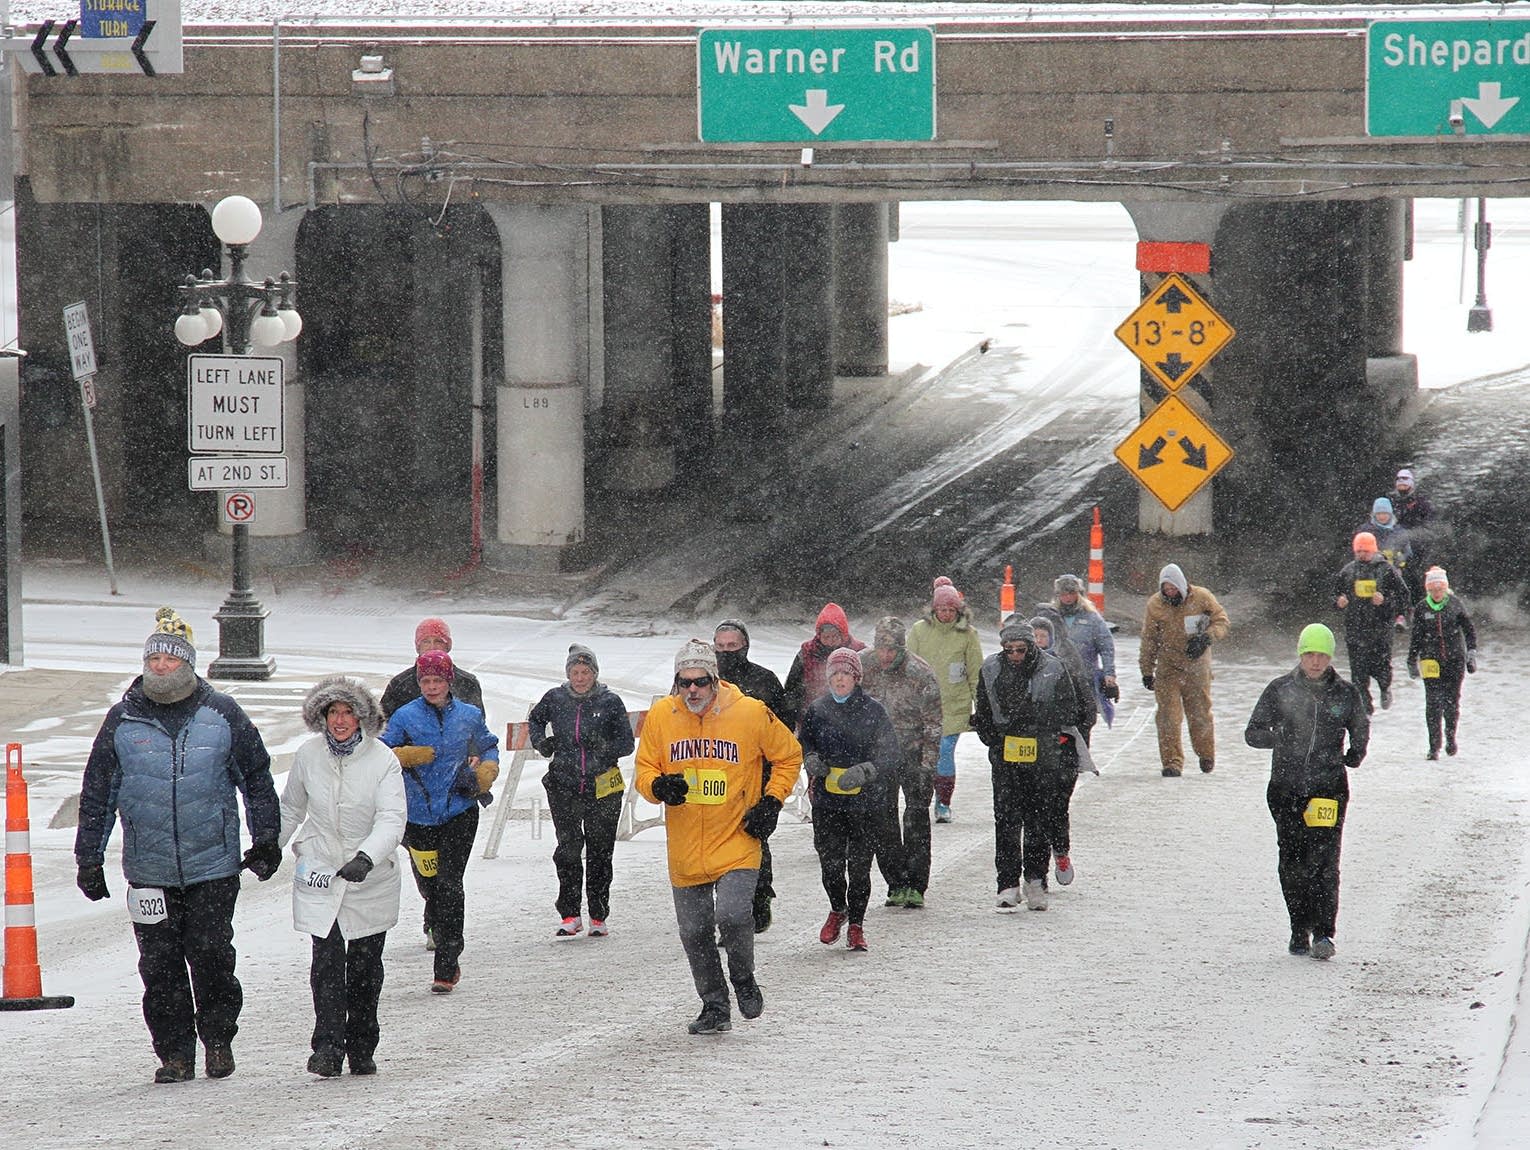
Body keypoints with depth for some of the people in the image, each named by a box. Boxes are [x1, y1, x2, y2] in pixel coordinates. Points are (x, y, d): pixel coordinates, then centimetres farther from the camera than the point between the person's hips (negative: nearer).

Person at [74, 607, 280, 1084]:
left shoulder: (222, 715, 1)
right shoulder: (122, 720, 3)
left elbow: (257, 780, 10)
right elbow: (96, 795, 9)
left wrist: (266, 840, 8)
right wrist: (89, 858, 7)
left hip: (214, 866, -1)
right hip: (148, 871, 1)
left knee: (211, 955, -2)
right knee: (160, 965, 2)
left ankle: (218, 1039, 17)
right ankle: (175, 1052, 12)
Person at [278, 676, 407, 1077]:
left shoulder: (382, 760, -11)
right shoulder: (308, 756, -2)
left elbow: (392, 818, -21)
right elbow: (291, 808, 16)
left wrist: (366, 857, -38)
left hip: (371, 878, -1)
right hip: (319, 874, 1)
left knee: (365, 964, 8)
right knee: (326, 960, -12)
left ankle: (361, 1050, 21)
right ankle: (328, 1048, -15)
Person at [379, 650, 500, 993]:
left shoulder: (469, 716, 6)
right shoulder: (405, 716, 1)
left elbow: (489, 747, 21)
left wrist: (485, 772, 1)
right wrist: (408, 755, -18)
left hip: (459, 812, -1)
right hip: (418, 816, 1)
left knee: (449, 884, -10)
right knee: (428, 884, 7)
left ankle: (446, 969, -10)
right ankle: (447, 951, 33)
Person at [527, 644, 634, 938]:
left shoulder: (610, 702, -2)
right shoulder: (555, 699, 3)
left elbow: (627, 743, 0)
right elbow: (535, 719, 24)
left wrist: (604, 747, -19)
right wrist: (540, 742, 5)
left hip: (602, 788, -1)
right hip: (564, 787, 1)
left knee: (599, 852, 5)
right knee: (568, 848, -10)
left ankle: (598, 917, 14)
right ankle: (570, 915, -4)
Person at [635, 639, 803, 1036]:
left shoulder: (751, 713, -9)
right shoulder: (660, 716, -2)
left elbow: (788, 756, 7)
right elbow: (644, 769, 8)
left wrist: (771, 803, -3)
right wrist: (659, 786, -15)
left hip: (736, 843, -3)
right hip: (686, 850, 3)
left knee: (733, 916, -21)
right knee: (694, 934, 8)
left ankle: (743, 980, 9)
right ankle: (714, 1007, 27)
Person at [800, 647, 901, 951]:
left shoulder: (873, 711, -2)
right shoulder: (817, 709, 6)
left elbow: (889, 754, -3)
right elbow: (805, 742, 19)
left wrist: (863, 772, -19)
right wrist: (811, 759, -4)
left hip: (863, 801, -2)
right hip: (826, 799, 2)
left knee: (859, 866, 2)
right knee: (830, 862, 0)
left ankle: (856, 925, 16)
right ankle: (837, 910, 29)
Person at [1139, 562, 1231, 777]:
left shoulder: (1202, 598, -7)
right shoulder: (1155, 605, -3)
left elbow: (1222, 622, -2)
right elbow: (1148, 641, 5)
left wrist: (1206, 637, -22)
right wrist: (1147, 670, 5)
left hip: (1197, 668, -1)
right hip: (1168, 669, 1)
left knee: (1200, 714, 6)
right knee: (1168, 716, -8)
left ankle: (1206, 756, 28)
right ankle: (1172, 762, -4)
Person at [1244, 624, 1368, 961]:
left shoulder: (1346, 694, 4)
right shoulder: (1280, 690, 3)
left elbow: (1360, 728, 22)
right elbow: (1253, 734, 3)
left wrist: (1355, 754, 8)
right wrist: (1280, 737, -11)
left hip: (1329, 787, -1)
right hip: (1286, 787, 1)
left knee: (1324, 860, -12)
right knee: (1292, 862, 4)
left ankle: (1323, 933, -15)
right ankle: (1299, 931, 16)